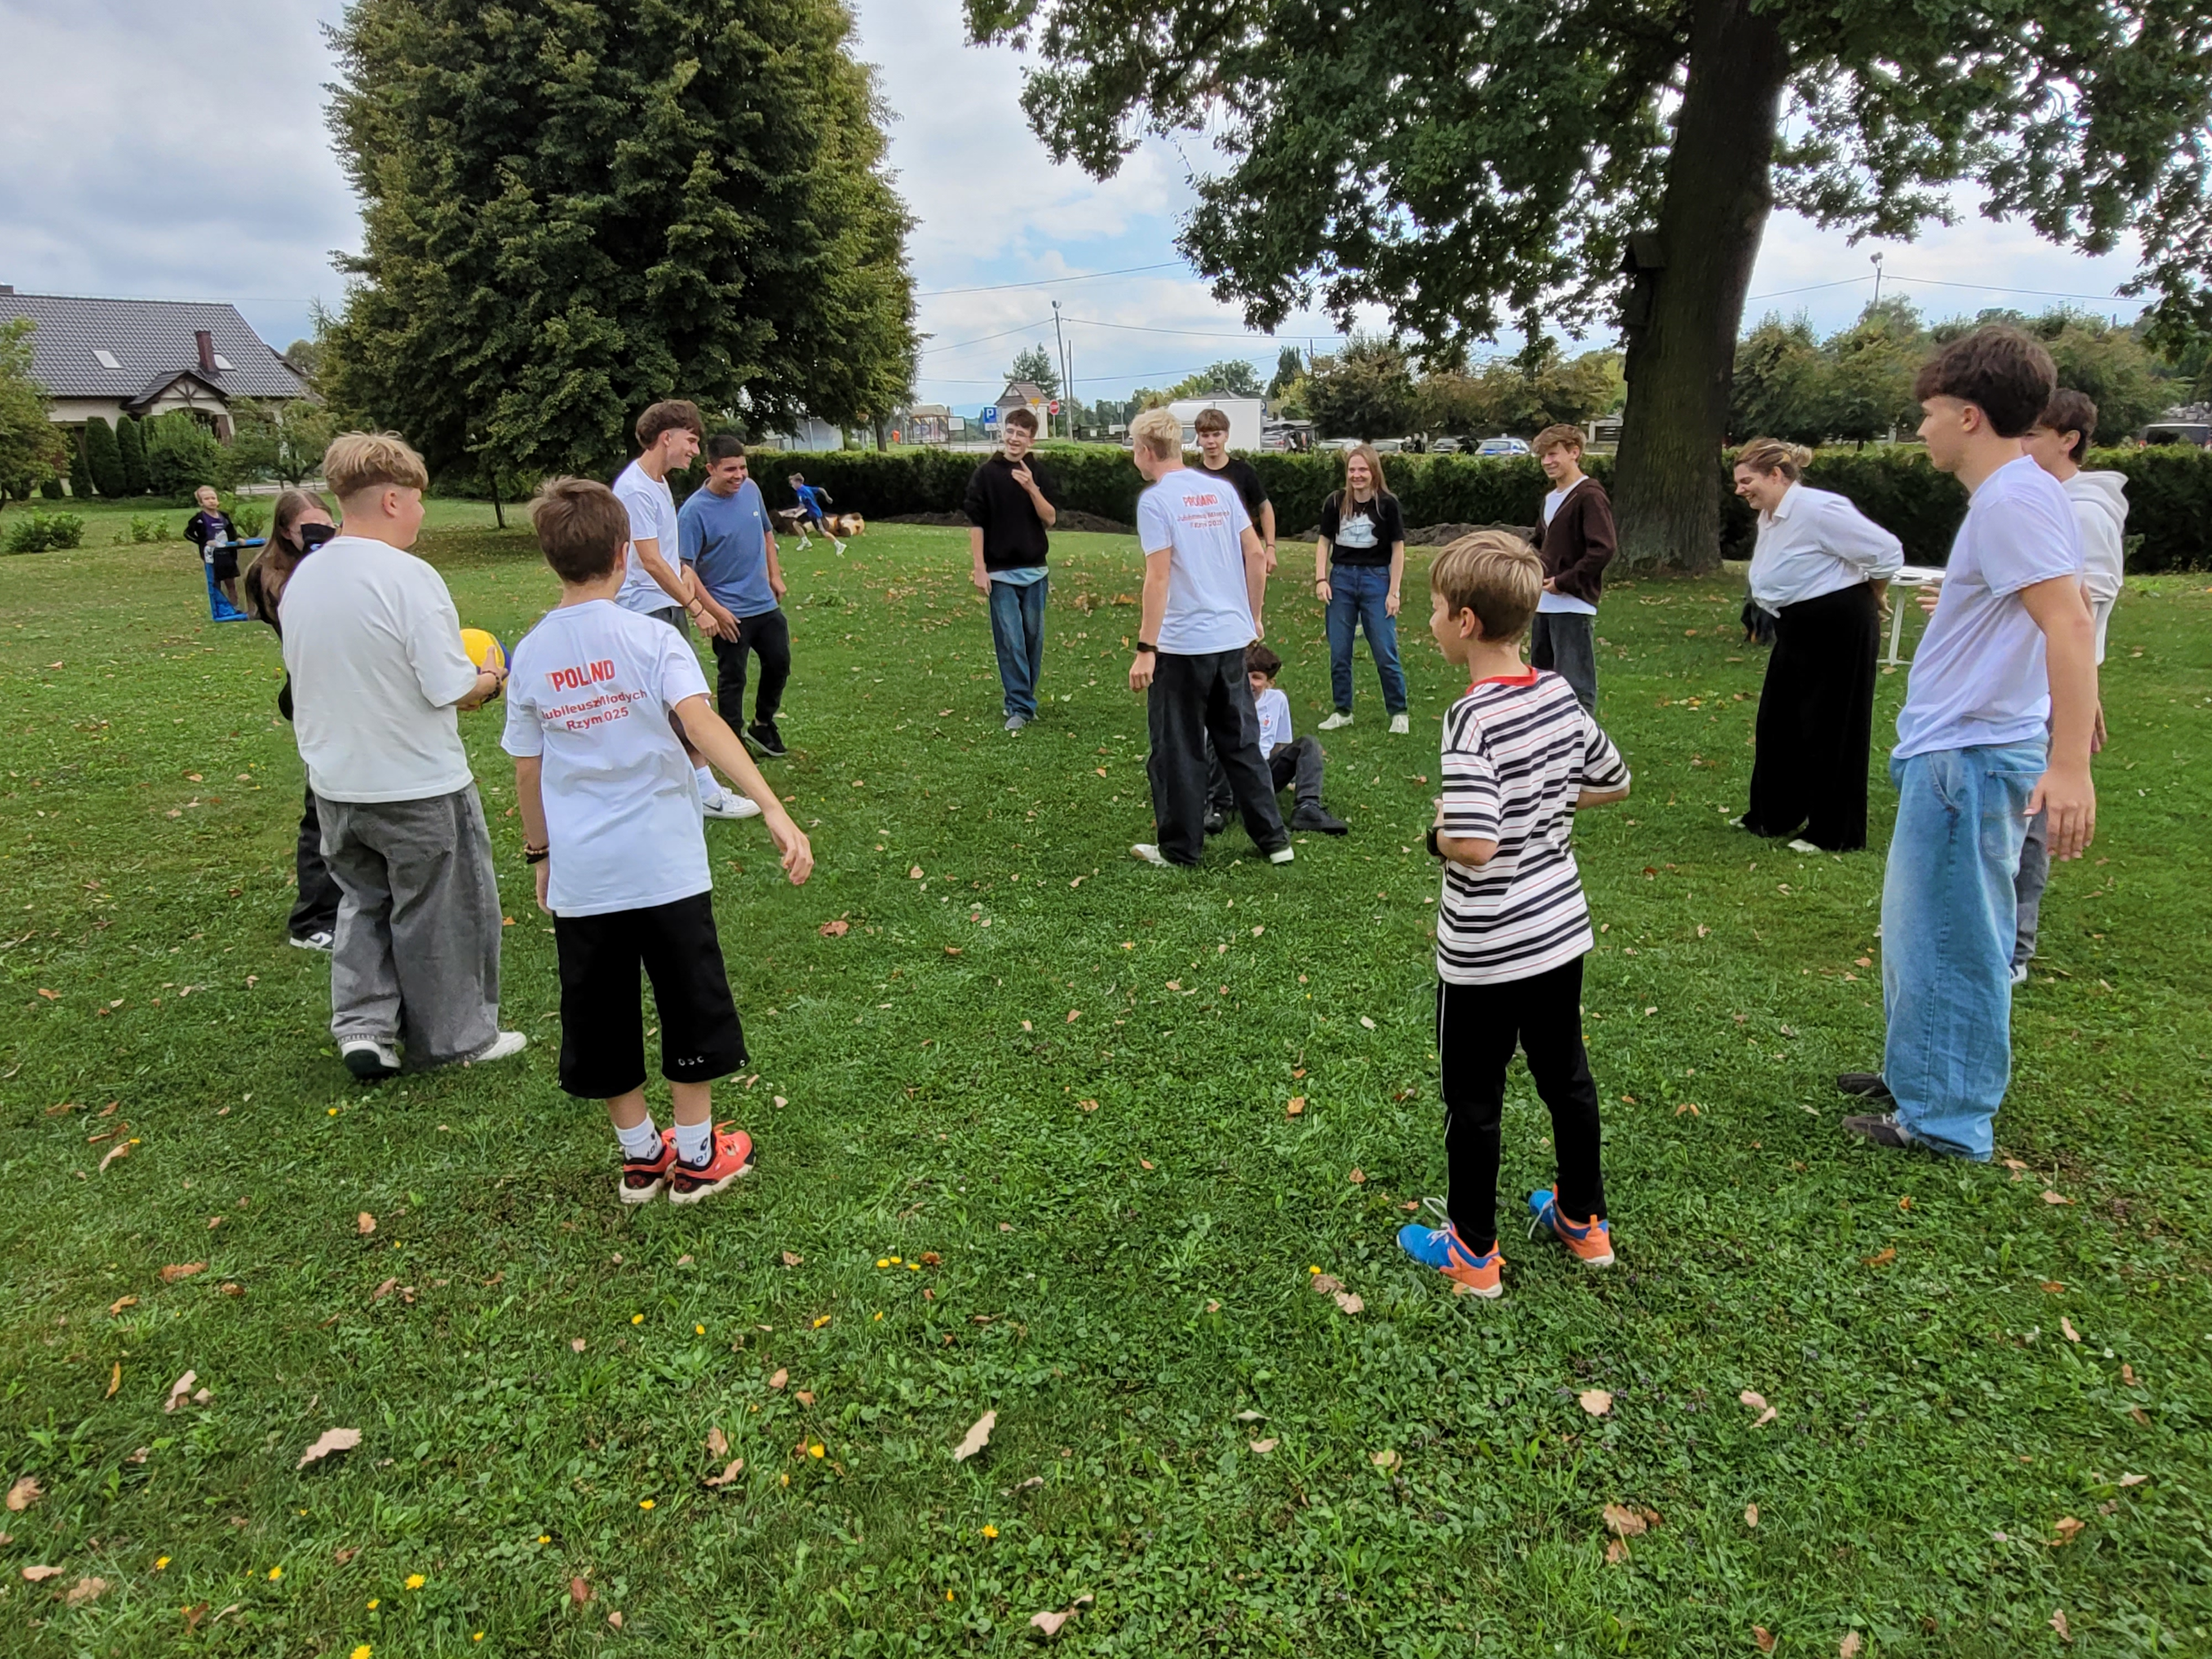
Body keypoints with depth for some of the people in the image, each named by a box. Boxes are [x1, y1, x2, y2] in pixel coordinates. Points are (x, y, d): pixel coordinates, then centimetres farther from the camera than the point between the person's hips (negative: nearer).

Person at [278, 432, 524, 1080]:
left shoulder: (302, 577, 2)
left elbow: (305, 674, 13)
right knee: (439, 912, 10)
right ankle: (456, 1038, 24)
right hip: (418, 786, -6)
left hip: (336, 785, 6)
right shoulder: (408, 577, -20)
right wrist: (490, 680, -1)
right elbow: (452, 690, -22)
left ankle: (362, 1023, 16)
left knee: (365, 899, 24)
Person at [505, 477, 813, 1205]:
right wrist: (774, 810, -31)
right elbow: (702, 722, -24)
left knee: (601, 1021, 16)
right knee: (691, 1009, 12)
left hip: (580, 874, 3)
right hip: (664, 864, -3)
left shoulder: (531, 655, 2)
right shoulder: (649, 639, -9)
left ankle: (640, 1154, 28)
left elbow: (527, 770, 7)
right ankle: (696, 1155, 22)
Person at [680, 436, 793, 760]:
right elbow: (684, 568, -19)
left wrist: (774, 575, 12)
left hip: (765, 603, 6)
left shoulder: (751, 490, -1)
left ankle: (763, 725, 36)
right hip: (729, 612, -6)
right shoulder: (694, 511, -19)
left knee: (779, 665, 15)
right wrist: (714, 610, -22)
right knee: (732, 679, 4)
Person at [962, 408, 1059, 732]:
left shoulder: (1039, 475, 6)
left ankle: (1023, 697, 23)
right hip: (1000, 573, -3)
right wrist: (978, 568, -8)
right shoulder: (986, 474, -2)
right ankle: (1021, 706, 0)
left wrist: (1032, 489, -17)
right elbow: (976, 523, -3)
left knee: (1034, 638, 9)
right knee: (1010, 641, -4)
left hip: (1034, 571, 3)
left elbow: (1050, 519, -3)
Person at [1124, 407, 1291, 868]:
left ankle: (1180, 848, 15)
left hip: (1183, 644, -6)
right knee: (1242, 742, 15)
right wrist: (1253, 617, 19)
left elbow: (1159, 577, -17)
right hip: (1232, 638, 6)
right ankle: (1274, 839, 19)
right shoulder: (1221, 491, 9)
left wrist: (1145, 648, -16)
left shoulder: (1155, 500, -10)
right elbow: (1257, 556, 9)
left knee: (1178, 750, 6)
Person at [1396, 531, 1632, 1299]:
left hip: (1486, 952, -7)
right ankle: (1584, 1221, 40)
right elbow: (1613, 780, 13)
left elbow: (1476, 843, -33)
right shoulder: (1561, 694, -2)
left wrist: (1438, 833, -13)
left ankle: (1472, 1252, 25)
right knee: (1566, 1075, 22)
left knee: (1473, 1098, 10)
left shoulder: (1473, 719, -25)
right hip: (1562, 929, 7)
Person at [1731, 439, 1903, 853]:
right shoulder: (1770, 517, 8)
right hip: (1798, 631, 10)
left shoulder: (1817, 509, -21)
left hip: (1839, 630, -10)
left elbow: (1887, 552, -19)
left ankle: (1836, 834, 10)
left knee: (1832, 731, -1)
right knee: (1778, 722, 14)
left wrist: (1866, 600, -2)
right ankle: (1773, 816, 27)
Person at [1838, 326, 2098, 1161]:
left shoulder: (2015, 499, -17)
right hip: (1949, 751, 11)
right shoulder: (2005, 496, 13)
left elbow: (2071, 624, -25)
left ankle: (1947, 1118, 11)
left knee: (1949, 938, -1)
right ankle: (1915, 1076, 34)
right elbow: (2040, 618, 22)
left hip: (1972, 759, -11)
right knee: (1918, 925, 20)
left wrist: (2069, 765, -29)